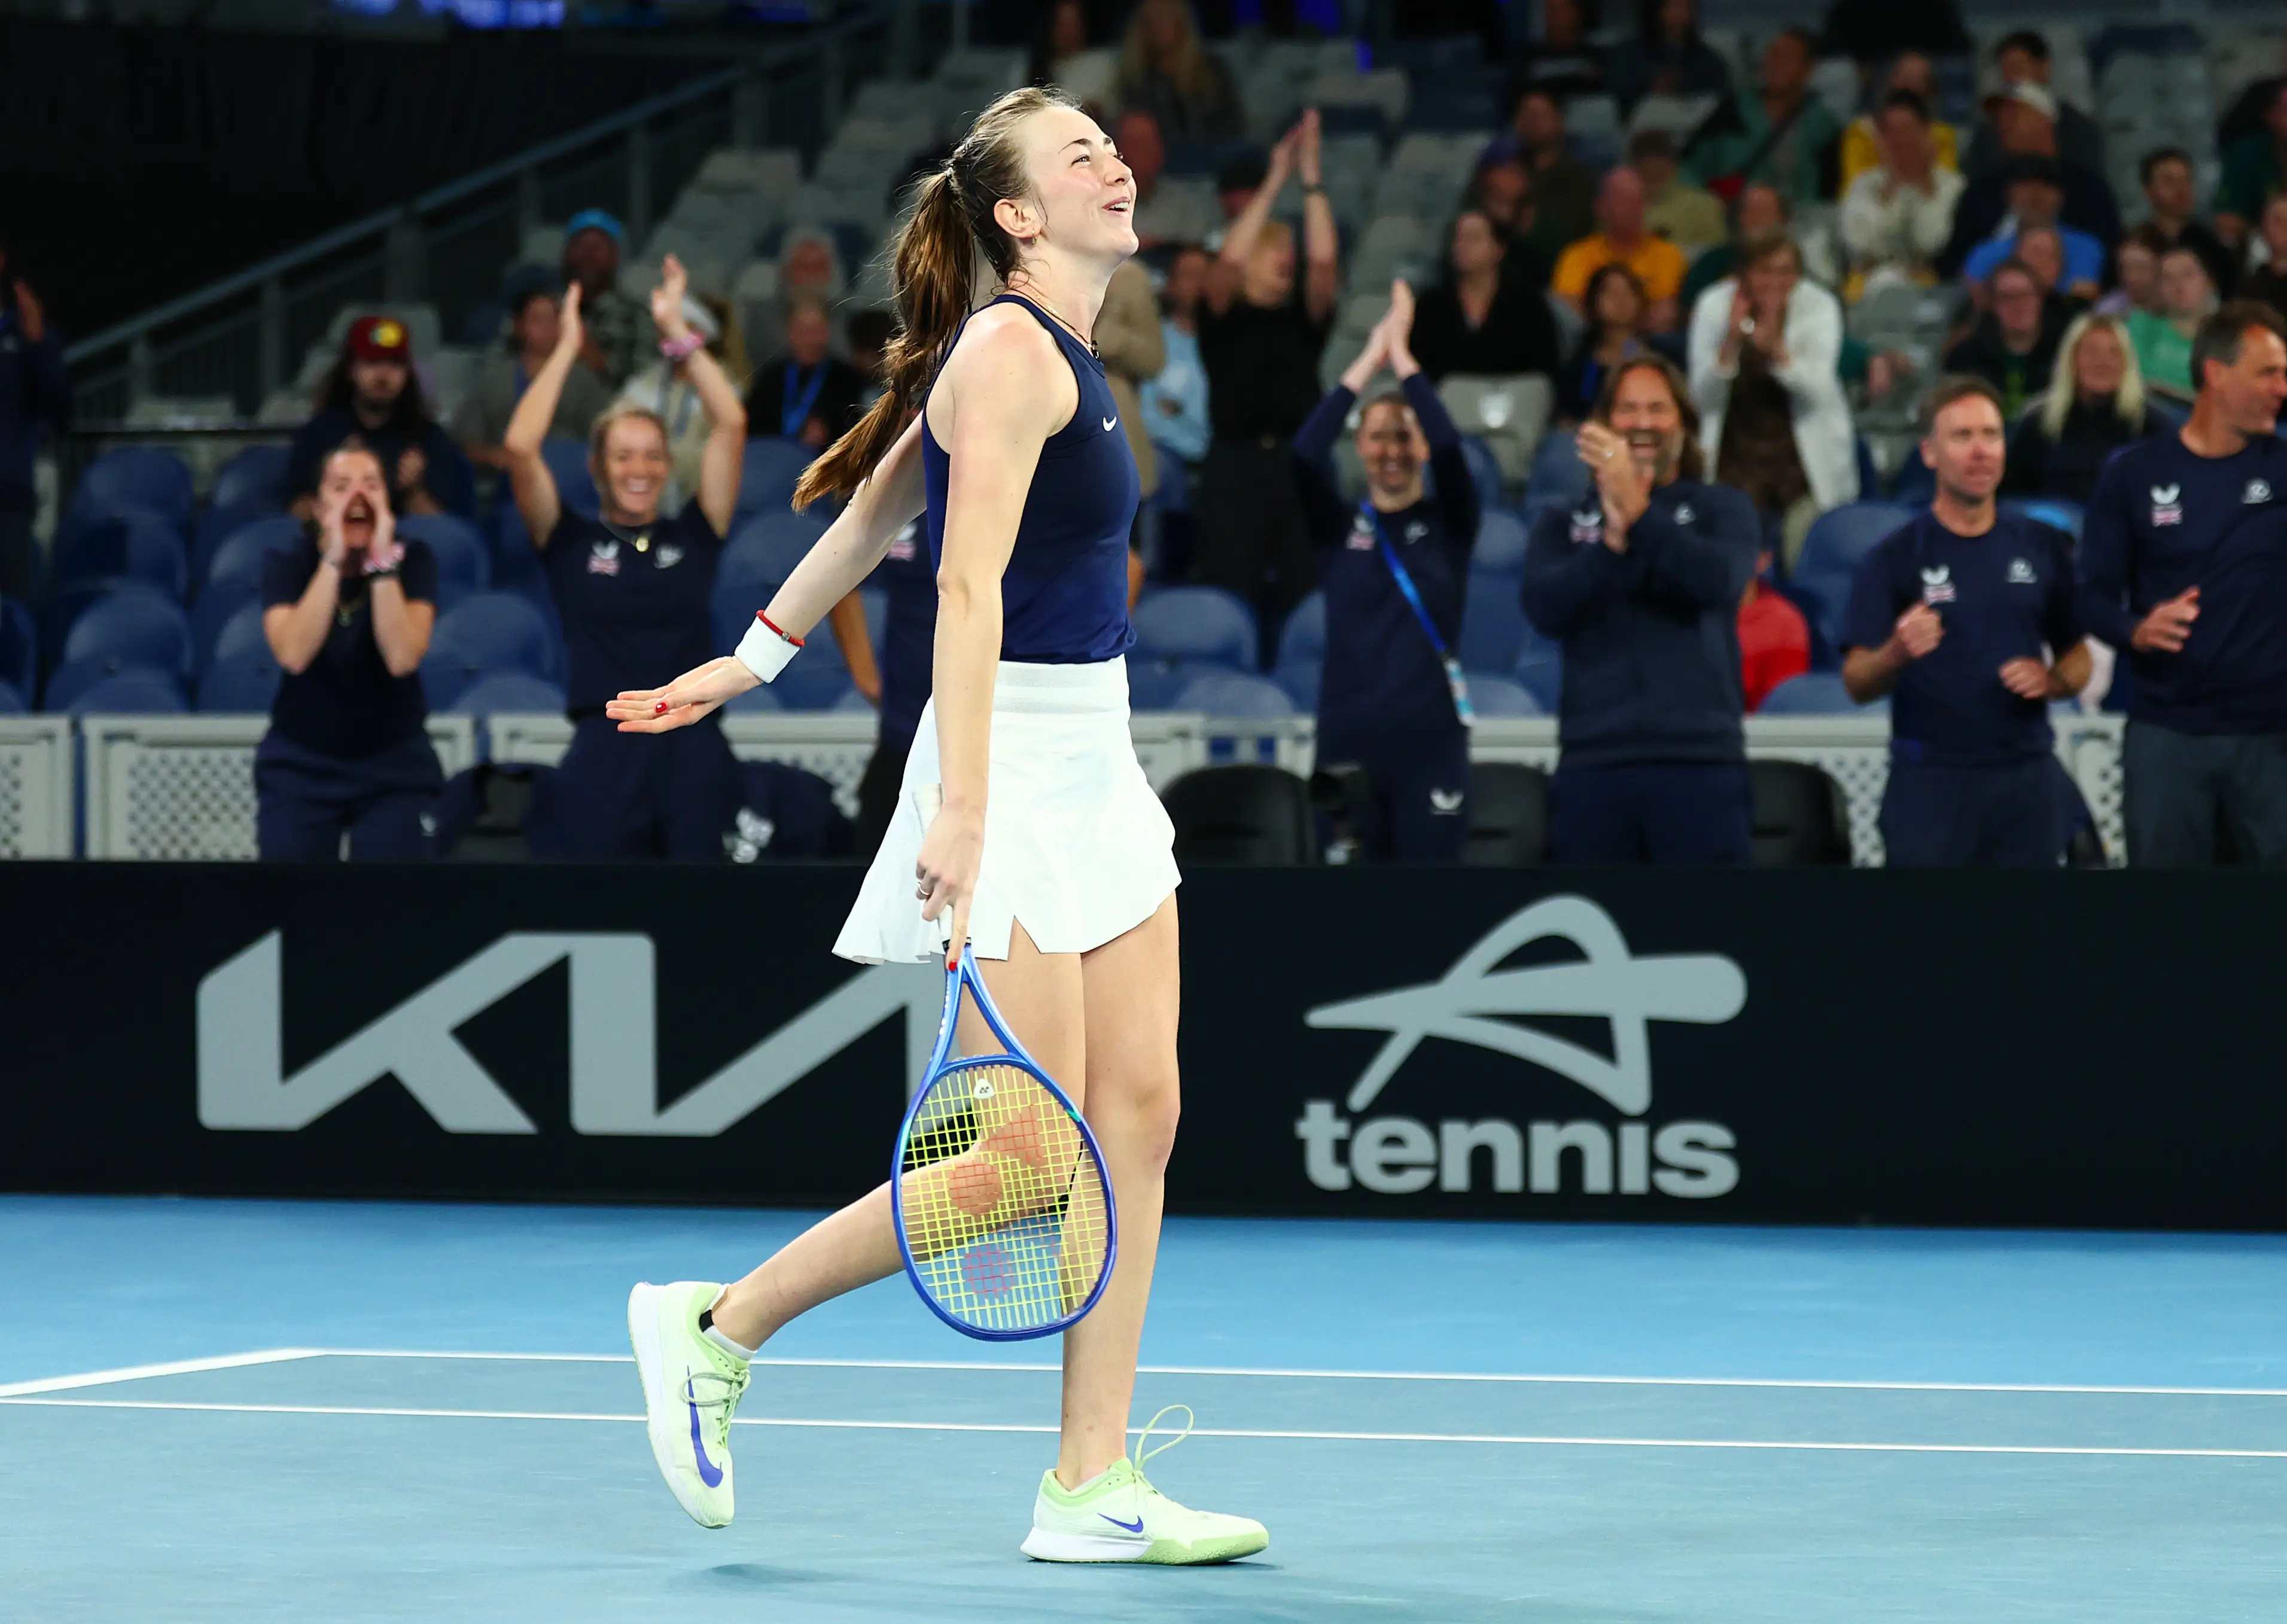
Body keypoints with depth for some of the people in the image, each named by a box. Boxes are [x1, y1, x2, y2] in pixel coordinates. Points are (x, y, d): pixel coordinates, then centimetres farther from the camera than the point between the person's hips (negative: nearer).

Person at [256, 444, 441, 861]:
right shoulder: (287, 564, -5)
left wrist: (382, 562, -23)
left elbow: (402, 658, -20)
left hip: (394, 767, 0)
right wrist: (334, 560, -23)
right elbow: (293, 654, -23)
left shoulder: (412, 558, -6)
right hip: (300, 766, 0)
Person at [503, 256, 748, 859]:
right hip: (604, 746, -1)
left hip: (692, 746, 1)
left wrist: (676, 332, 4)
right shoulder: (572, 541, 7)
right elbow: (521, 448, -4)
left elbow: (731, 425, 5)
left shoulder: (692, 536, 11)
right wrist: (568, 347, 2)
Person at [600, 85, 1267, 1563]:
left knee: (1139, 1115, 3)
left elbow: (874, 506, 24)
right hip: (1009, 762, -9)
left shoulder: (1058, 350, 15)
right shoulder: (1011, 350, -14)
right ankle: (719, 1328, 6)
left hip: (1095, 764, 9)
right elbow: (971, 586, -22)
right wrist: (959, 811, -29)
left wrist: (757, 658, 29)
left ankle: (1093, 1490, 4)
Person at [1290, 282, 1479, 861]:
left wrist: (1402, 358, -8)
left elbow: (1451, 450, -10)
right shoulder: (1339, 527, 8)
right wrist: (1368, 363, -8)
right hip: (1347, 742, 1)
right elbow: (1306, 454, -8)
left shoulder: (1448, 525, 7)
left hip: (1431, 743, -1)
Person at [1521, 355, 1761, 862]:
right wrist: (1613, 541, -17)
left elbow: (1719, 579, -10)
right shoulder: (1564, 525, 16)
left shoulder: (1723, 511, 11)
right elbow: (1544, 608, -2)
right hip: (1592, 762, 2)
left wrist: (1638, 513, -20)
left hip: (1700, 762, -2)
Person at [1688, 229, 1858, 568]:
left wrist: (1775, 346, -37)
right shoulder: (1714, 307, -7)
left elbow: (1816, 391, -20)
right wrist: (1731, 340, -26)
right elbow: (1703, 398, -11)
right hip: (1737, 449, 1)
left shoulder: (1819, 307, -10)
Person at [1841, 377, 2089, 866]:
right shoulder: (1894, 558, 0)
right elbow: (1858, 684, -6)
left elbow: (2078, 659, 17)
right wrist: (1897, 653, -27)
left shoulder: (2042, 547, 10)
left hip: (2026, 775, 3)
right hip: (1930, 781, -3)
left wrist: (2051, 680, -6)